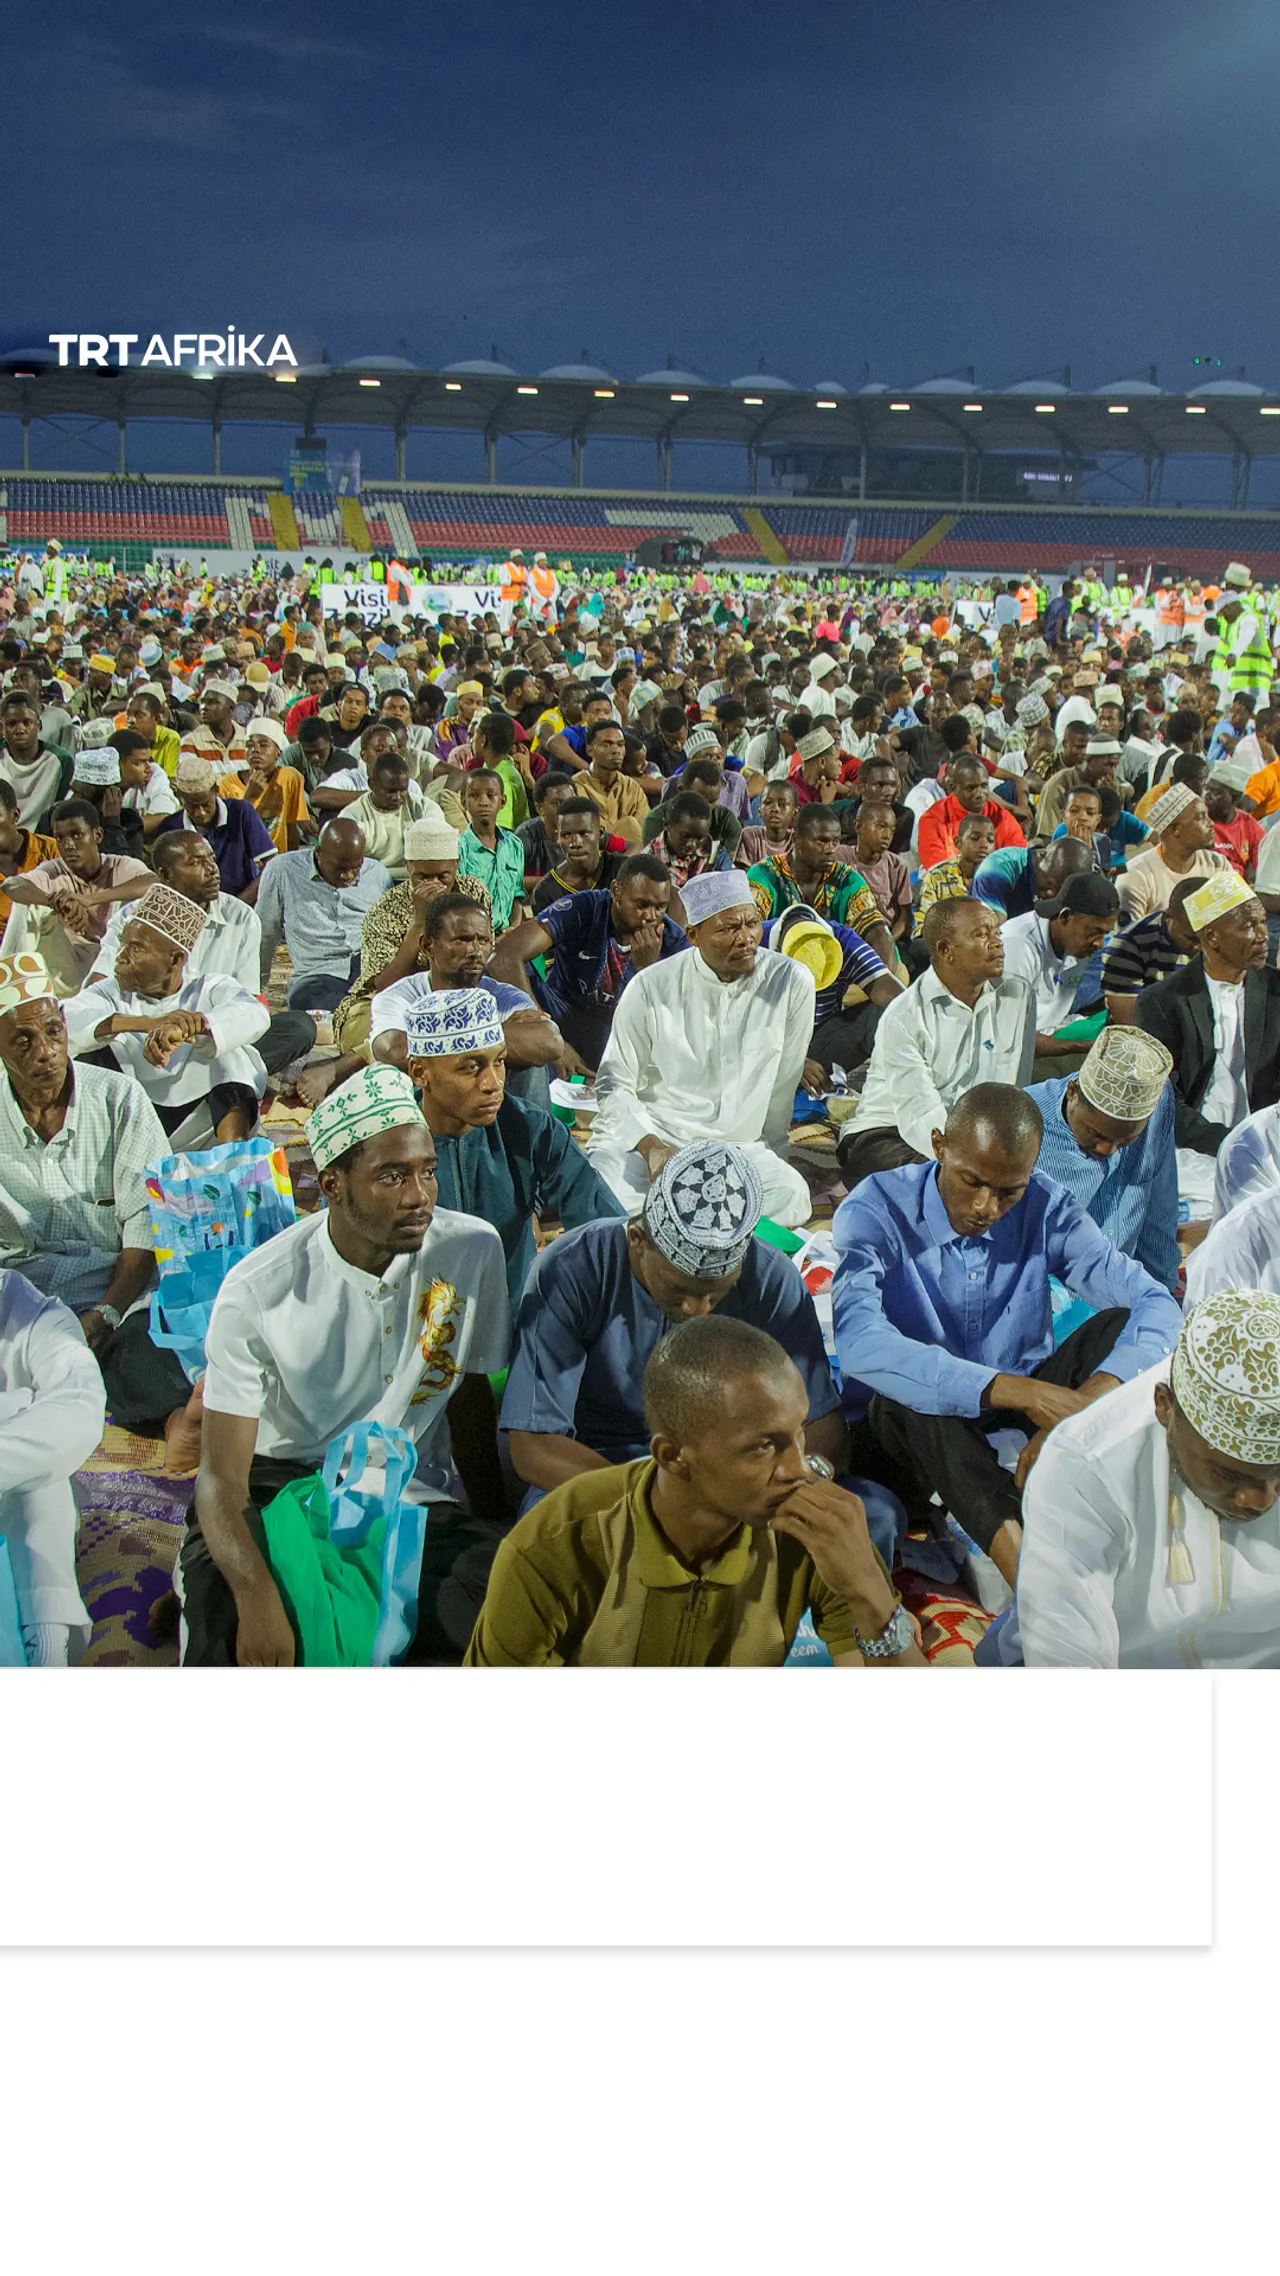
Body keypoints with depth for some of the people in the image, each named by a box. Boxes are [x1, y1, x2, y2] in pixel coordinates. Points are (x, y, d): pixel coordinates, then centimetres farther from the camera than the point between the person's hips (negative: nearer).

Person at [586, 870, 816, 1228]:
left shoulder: (791, 983, -2)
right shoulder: (652, 987, -3)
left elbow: (783, 1085, 8)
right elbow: (615, 1084, 1)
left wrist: (769, 1157, 14)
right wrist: (650, 1147, -15)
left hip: (736, 1144, 2)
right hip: (647, 1134, -2)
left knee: (790, 1195, -30)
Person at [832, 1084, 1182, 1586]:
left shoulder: (1045, 1209, -5)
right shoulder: (875, 1211, -16)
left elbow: (1157, 1305, -14)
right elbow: (859, 1344, -35)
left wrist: (1085, 1404, -35)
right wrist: (1025, 1392, -43)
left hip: (1015, 1421, 4)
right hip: (909, 1431, -4)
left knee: (1118, 1326, -18)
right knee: (909, 1388, -37)